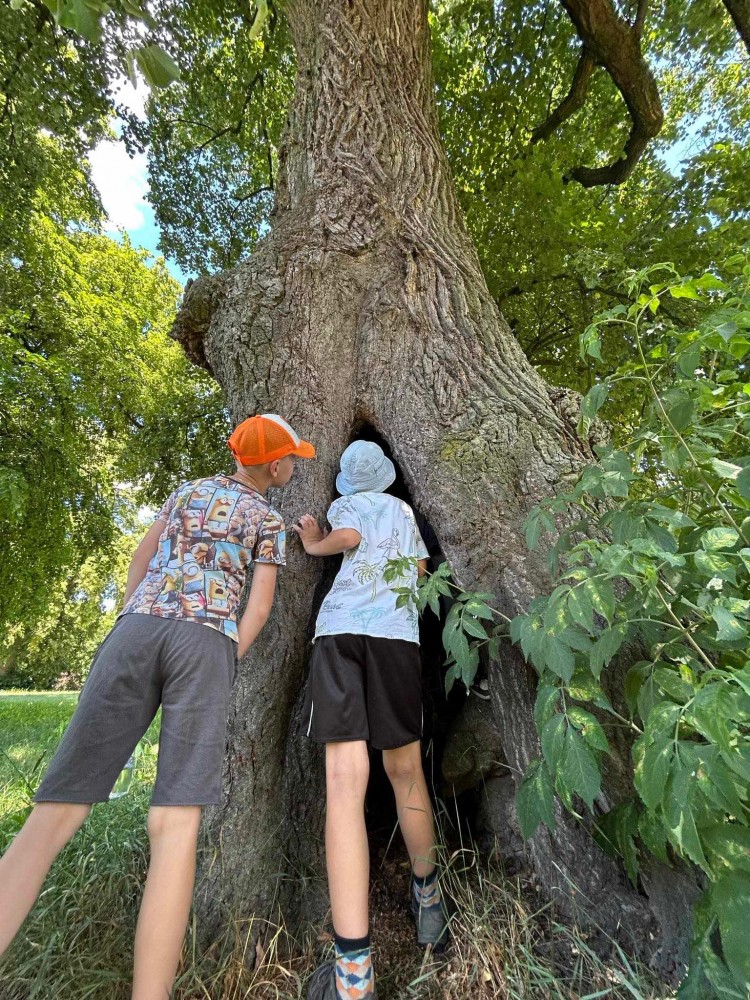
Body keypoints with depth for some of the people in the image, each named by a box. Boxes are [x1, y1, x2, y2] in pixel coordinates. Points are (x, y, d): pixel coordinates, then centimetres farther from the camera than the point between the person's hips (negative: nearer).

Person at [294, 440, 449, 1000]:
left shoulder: (345, 504, 20)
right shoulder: (404, 509, 28)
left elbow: (348, 537, -2)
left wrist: (314, 545, 16)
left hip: (338, 627, -2)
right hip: (396, 630, 2)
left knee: (345, 780, -8)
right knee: (405, 768, 14)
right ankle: (428, 894, 29)